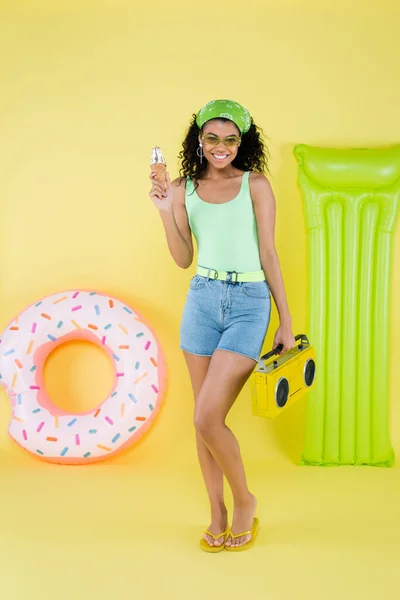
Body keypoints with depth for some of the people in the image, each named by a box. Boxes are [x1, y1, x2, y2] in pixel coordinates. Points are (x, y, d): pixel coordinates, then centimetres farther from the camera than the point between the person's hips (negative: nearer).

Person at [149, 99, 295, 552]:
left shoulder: (255, 185, -1)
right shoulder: (184, 188, 7)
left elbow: (268, 254, 0)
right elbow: (183, 259, 6)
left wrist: (286, 321, -1)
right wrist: (166, 211, -7)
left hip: (249, 303, -4)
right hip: (202, 299, 4)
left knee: (207, 418, -11)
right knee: (204, 418, 8)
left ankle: (244, 501, 14)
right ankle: (217, 513, 25)